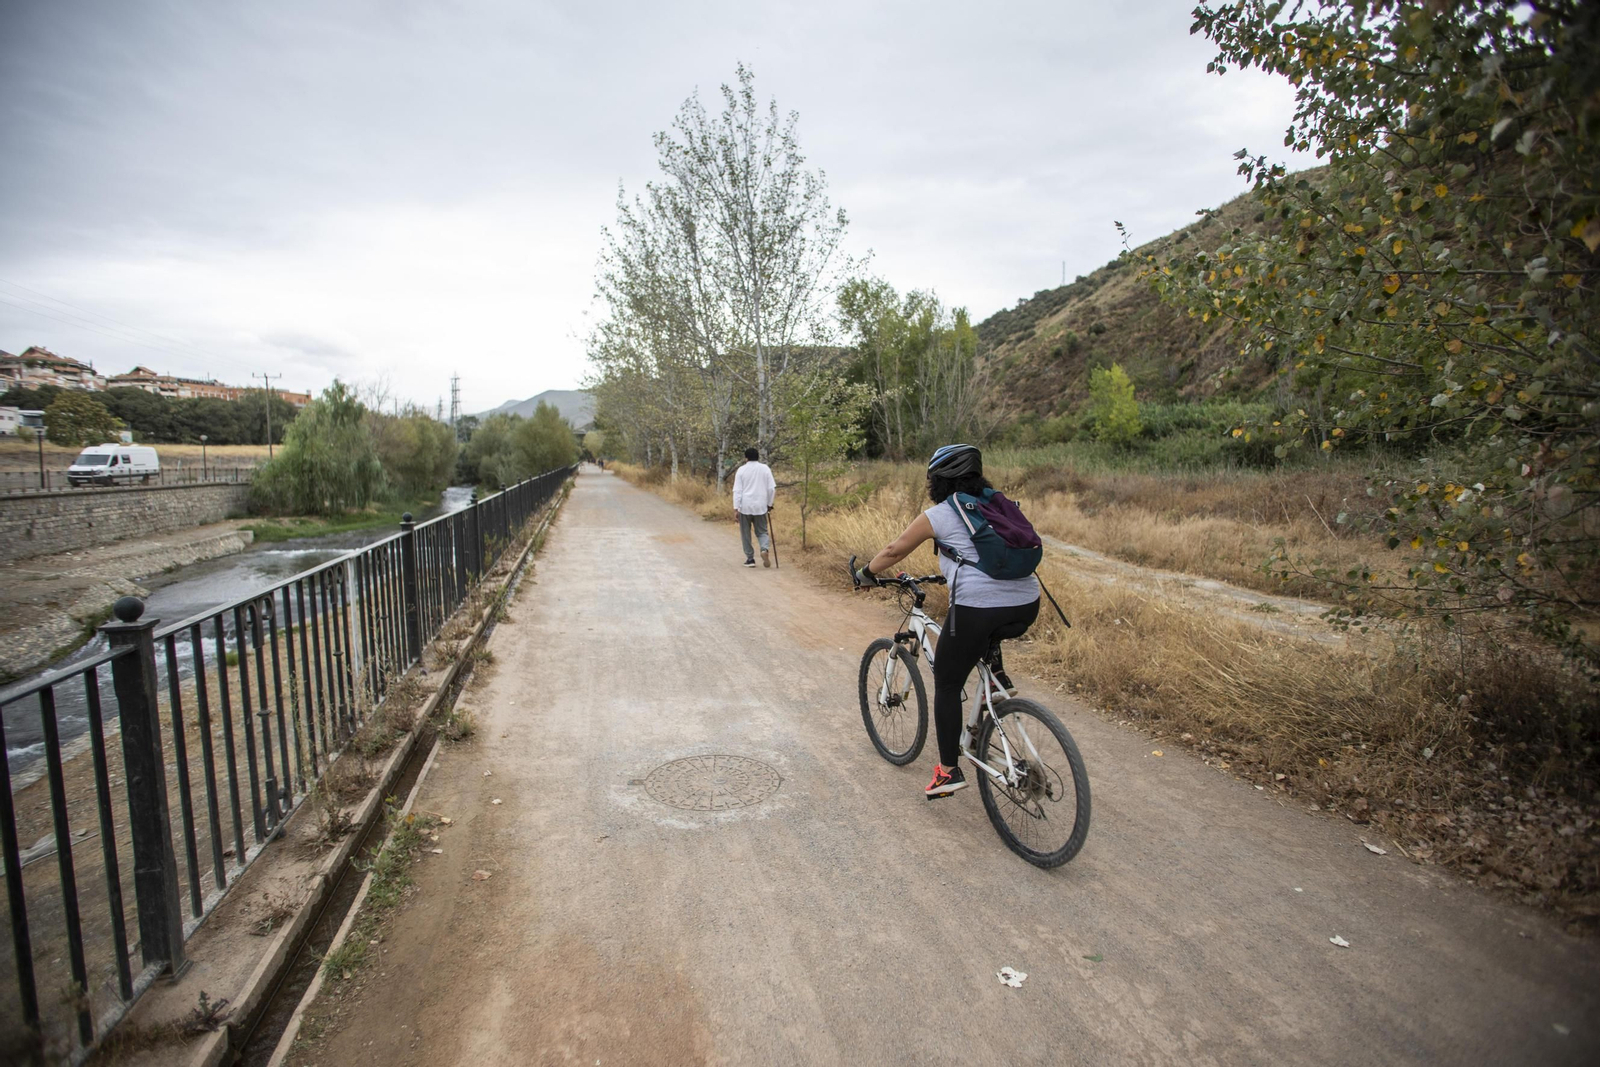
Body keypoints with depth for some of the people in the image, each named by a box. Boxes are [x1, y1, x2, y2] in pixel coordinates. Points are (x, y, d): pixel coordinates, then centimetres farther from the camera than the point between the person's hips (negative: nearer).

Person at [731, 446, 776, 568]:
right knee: (762, 531, 11)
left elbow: (737, 490, -4)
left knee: (746, 533, 11)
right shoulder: (765, 468, 3)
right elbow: (772, 488, 2)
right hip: (761, 506, 1)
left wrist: (736, 508, -4)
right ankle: (765, 549, -17)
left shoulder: (741, 470, 0)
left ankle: (750, 558, 12)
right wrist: (769, 504, 12)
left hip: (745, 506, -1)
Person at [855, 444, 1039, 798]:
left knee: (946, 685, 12)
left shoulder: (938, 515, 4)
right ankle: (999, 680, 24)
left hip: (979, 608, -6)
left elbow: (893, 551, 13)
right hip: (1027, 607, 6)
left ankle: (949, 771, 17)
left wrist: (866, 573, 30)